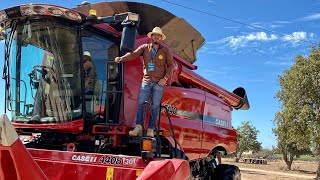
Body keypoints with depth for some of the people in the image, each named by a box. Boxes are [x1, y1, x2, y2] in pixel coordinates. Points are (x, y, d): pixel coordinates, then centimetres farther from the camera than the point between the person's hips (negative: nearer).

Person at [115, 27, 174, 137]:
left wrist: (165, 78, -8)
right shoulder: (145, 48, 7)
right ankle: (138, 127, -5)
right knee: (141, 103, -7)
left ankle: (150, 130, 5)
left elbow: (170, 66, 4)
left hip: (159, 83, -1)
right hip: (146, 81, 1)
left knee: (155, 106, 0)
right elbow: (133, 54, -5)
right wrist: (121, 59, -20)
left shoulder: (165, 50, 4)